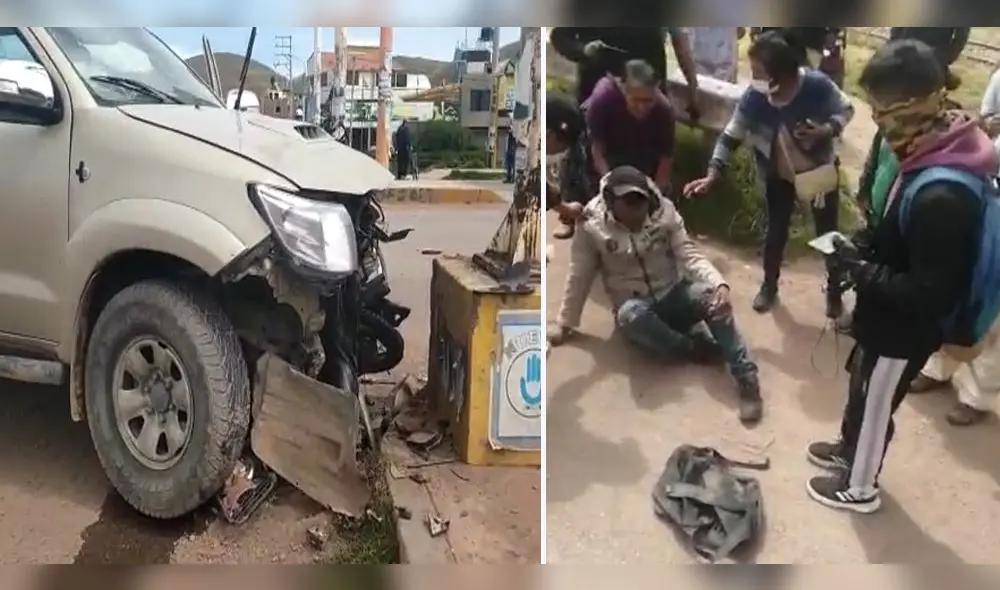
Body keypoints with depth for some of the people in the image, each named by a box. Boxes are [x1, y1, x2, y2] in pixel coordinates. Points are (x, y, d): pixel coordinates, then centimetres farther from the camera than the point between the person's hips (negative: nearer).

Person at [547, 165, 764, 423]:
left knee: (711, 296, -31)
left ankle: (747, 380, -30)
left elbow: (690, 254, -13)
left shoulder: (664, 211, -8)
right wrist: (565, 323, 0)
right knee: (631, 315, -39)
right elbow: (579, 277, -3)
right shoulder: (592, 226, -12)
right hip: (637, 306, -1)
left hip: (674, 296, 2)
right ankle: (699, 349, -21)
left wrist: (719, 284, -31)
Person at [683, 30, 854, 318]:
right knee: (776, 231, 14)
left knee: (828, 232, 12)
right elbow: (730, 136, -16)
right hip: (779, 174, 1)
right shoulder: (753, 97, -25)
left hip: (820, 170, -1)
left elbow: (846, 110, -11)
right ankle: (769, 285, 39)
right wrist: (711, 175, -25)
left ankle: (834, 290, 35)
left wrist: (827, 130, -31)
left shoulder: (817, 85, -30)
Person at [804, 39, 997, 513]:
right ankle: (849, 449, 54)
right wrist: (862, 248, -3)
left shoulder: (942, 197, -36)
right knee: (862, 387, 28)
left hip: (906, 329, -8)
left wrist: (863, 271, -23)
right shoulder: (931, 151, -7)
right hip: (886, 318, 8)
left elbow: (928, 294, -30)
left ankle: (859, 488, 39)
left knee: (875, 404, 15)